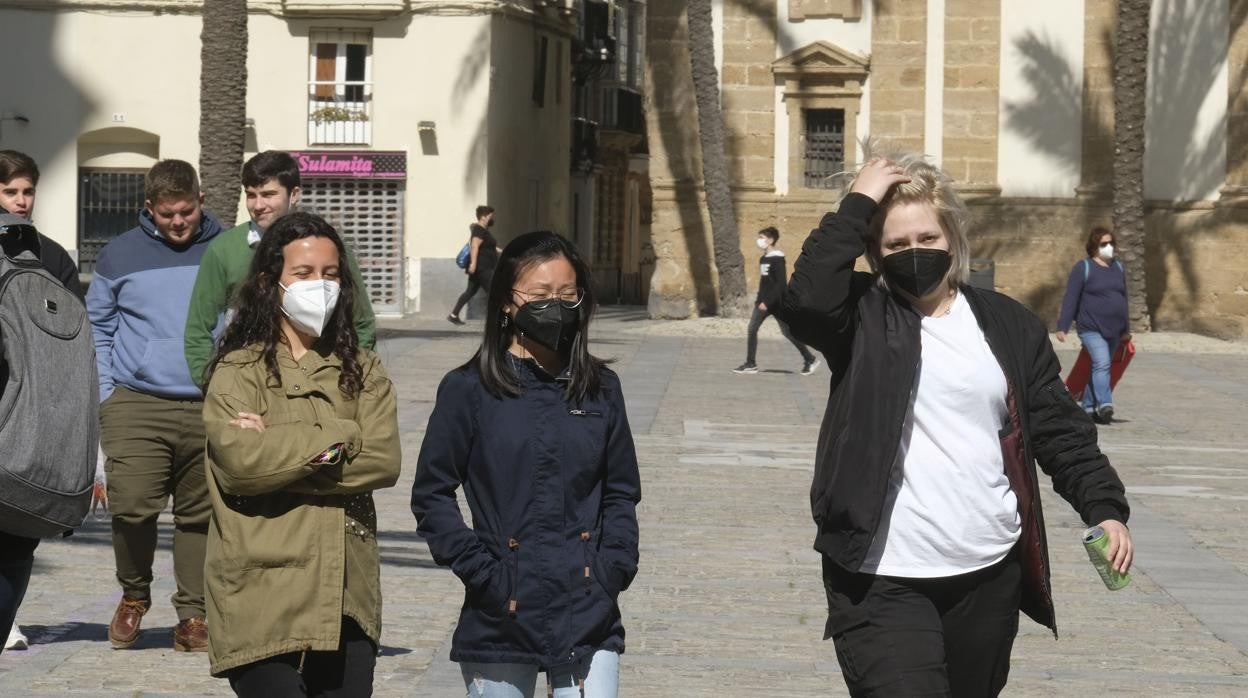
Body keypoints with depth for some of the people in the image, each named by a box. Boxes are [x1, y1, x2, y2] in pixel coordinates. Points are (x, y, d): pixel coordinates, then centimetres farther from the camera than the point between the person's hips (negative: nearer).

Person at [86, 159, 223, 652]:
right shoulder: (119, 255, 7)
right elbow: (97, 328, 15)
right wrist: (106, 394, 5)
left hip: (210, 409, 1)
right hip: (137, 404, -1)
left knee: (200, 516, 2)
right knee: (132, 506, -12)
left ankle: (193, 617, 10)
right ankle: (133, 596, 12)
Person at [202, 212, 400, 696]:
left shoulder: (361, 371, 14)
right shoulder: (240, 370, 1)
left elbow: (385, 461, -2)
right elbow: (238, 458, -17)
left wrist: (284, 455, -10)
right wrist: (339, 438, -9)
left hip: (347, 598, 5)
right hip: (265, 598, -5)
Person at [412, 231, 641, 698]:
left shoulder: (599, 389, 8)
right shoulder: (469, 391, -2)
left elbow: (621, 493, 14)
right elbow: (431, 496, 0)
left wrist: (613, 569, -1)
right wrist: (482, 571, -9)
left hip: (588, 612, 2)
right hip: (502, 616, -2)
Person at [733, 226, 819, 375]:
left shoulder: (777, 259, -16)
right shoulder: (763, 259, 11)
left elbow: (781, 283, -21)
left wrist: (767, 301, -24)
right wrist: (760, 299, 18)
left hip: (777, 303, -8)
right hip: (763, 301, 8)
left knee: (787, 332, 0)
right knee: (752, 329, -3)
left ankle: (810, 359, 14)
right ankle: (750, 364, 1)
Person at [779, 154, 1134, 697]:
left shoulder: (1007, 325, 8)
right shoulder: (864, 317, -1)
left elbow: (1059, 429, 10)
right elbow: (806, 301, -23)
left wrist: (1104, 507, -4)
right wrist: (858, 205, -16)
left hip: (990, 576, 4)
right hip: (883, 582, -4)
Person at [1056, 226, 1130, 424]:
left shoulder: (1118, 268, 15)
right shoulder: (1083, 268, -4)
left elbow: (1124, 299, 22)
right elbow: (1070, 299, -7)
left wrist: (1127, 329, 25)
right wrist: (1062, 327, -12)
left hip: (1114, 331, 7)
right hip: (1091, 328, -6)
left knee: (1100, 367, 9)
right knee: (1101, 364, -21)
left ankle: (1089, 407, 16)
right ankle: (1105, 404, -30)